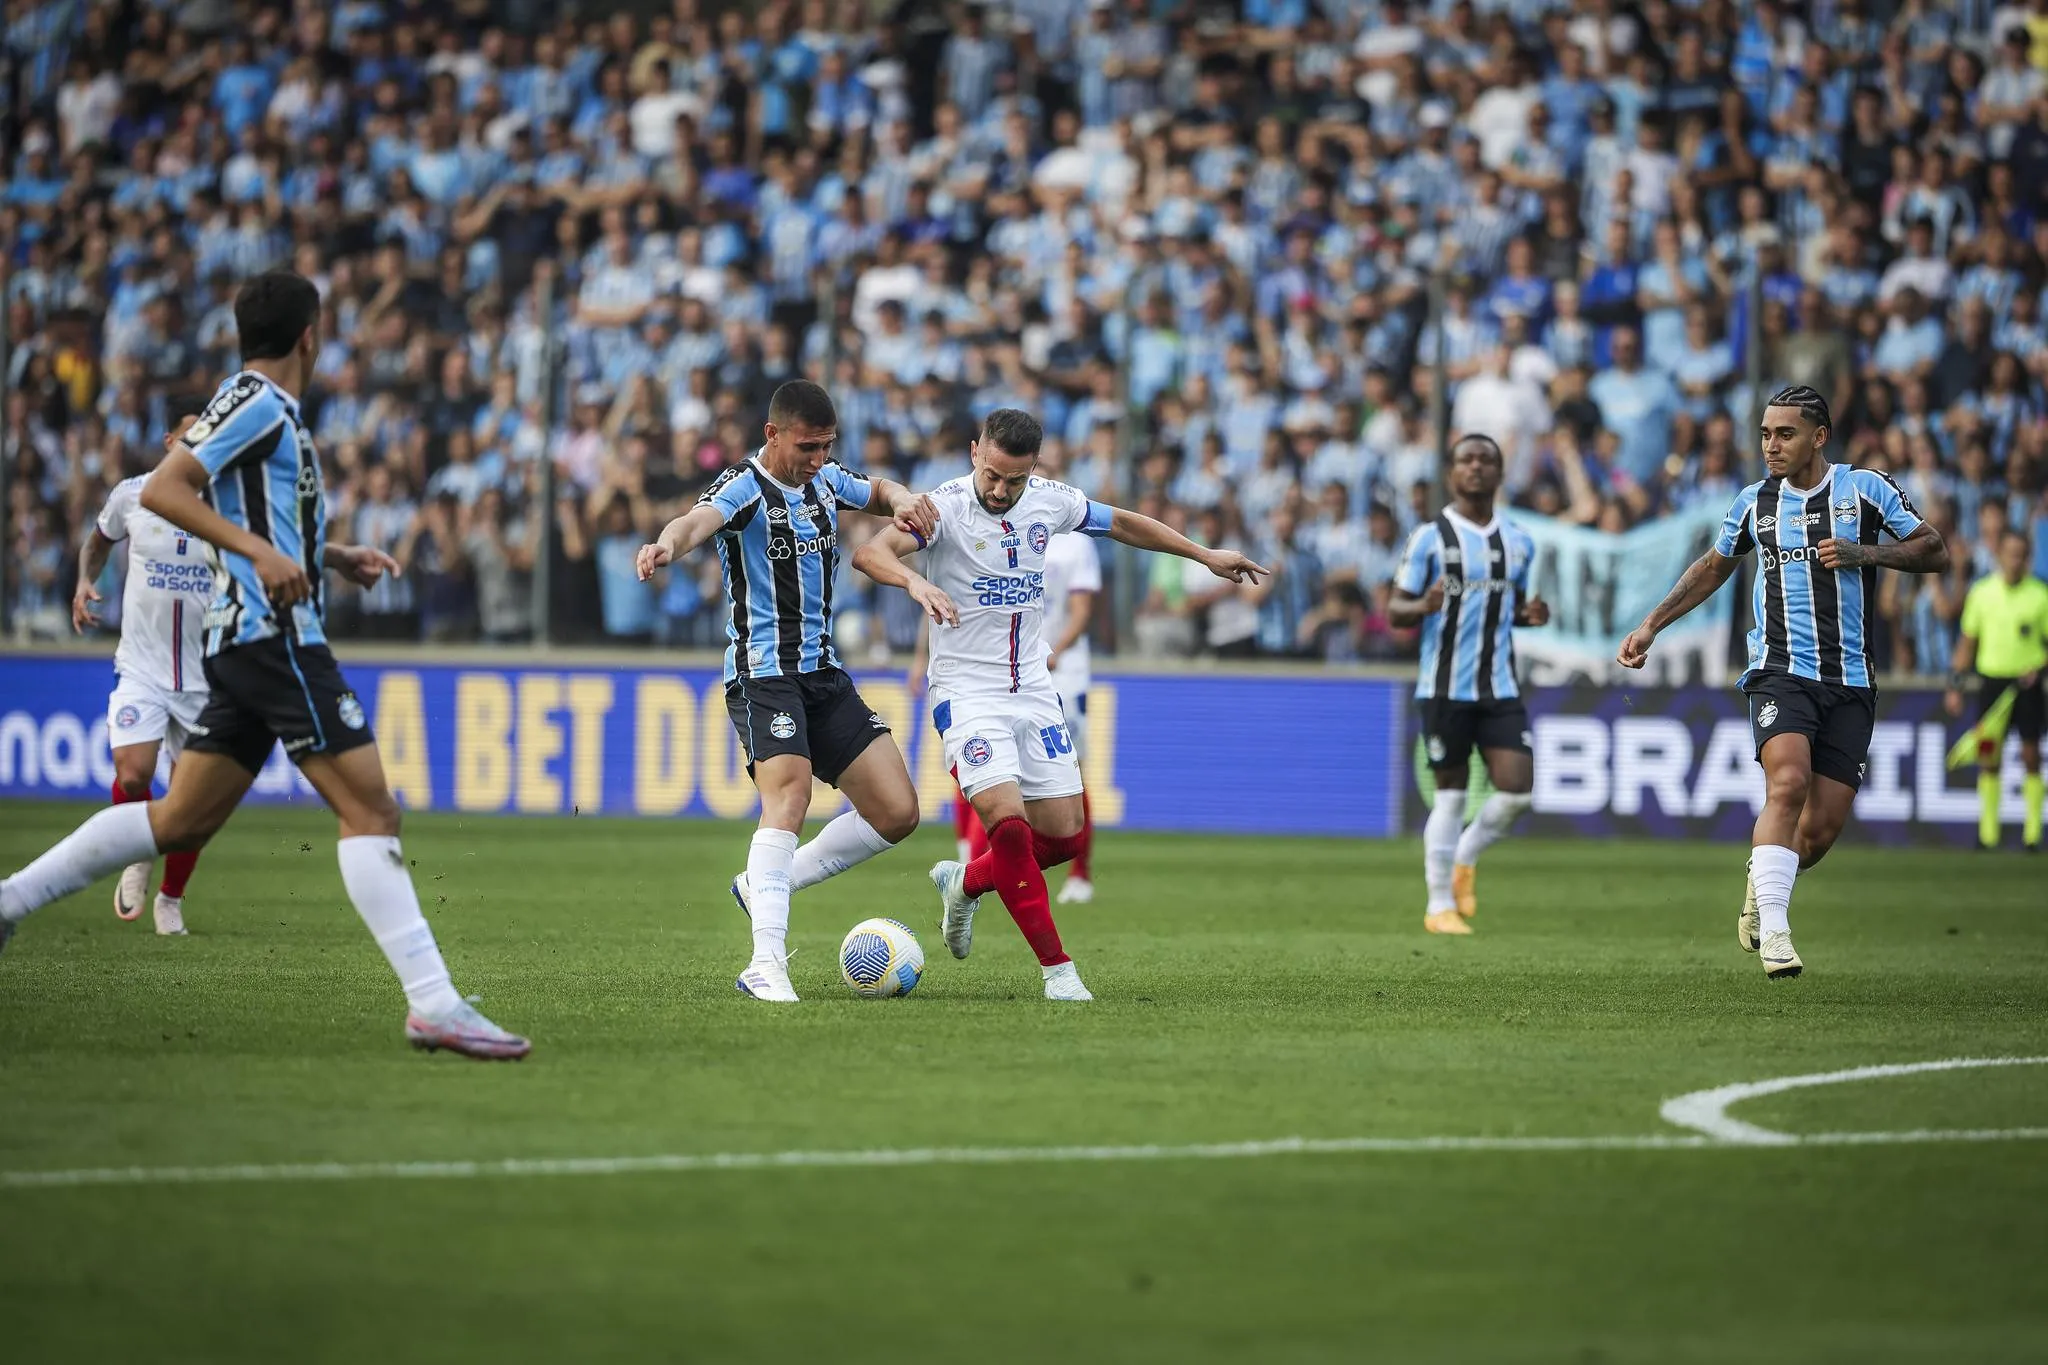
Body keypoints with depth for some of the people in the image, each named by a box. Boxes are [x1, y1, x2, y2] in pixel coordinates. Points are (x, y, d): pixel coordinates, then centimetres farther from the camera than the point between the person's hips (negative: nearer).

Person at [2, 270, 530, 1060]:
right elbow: (161, 490, -19)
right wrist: (261, 551, -26)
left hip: (248, 640, 10)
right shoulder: (256, 403, -10)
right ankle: (433, 1004, -19)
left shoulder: (263, 406, 19)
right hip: (275, 634, -10)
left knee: (182, 820, 13)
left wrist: (333, 558, 23)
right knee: (369, 808, -13)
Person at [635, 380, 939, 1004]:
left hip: (824, 672, 8)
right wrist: (668, 544, -60)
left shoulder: (824, 480, 9)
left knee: (898, 813, 2)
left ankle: (765, 885, 17)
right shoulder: (744, 487, -14)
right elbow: (700, 519, -36)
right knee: (790, 791, -29)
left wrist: (904, 500, 4)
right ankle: (766, 965, -31)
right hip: (762, 674, -8)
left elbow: (879, 492, 29)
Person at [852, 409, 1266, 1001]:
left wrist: (1205, 555, 20)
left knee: (1064, 835, 3)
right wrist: (914, 580, -51)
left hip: (1033, 689, 6)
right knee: (1008, 823, -20)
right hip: (967, 691, -6)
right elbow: (870, 552, -31)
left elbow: (1122, 523, 19)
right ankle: (1057, 969, -10)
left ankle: (965, 883, 31)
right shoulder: (946, 505, -15)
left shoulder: (1049, 501, 0)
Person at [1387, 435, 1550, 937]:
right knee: (1451, 794, 0)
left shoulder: (1519, 542, 11)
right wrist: (1424, 606, -25)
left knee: (1517, 789, -8)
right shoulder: (1429, 537, -3)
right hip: (1445, 685, -4)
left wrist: (1532, 613, 0)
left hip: (1501, 688, 4)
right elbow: (1395, 611, -2)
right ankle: (1439, 905, 11)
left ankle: (1466, 856, 21)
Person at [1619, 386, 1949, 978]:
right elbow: (1713, 568, 25)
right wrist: (1651, 625, 20)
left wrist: (1864, 553, -12)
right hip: (1781, 673, 0)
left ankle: (1762, 888, 31)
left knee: (1821, 829, -2)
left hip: (1850, 684, 0)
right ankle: (1773, 932, -29)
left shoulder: (1866, 489, 2)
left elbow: (1935, 551, 3)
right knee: (1788, 783, -27)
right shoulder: (1755, 502, 8)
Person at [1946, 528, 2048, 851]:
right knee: (1989, 758, -1)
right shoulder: (1981, 592, 3)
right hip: (1992, 679, 1)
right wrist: (1956, 687, 7)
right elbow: (1967, 642, 10)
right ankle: (1988, 833, 5)